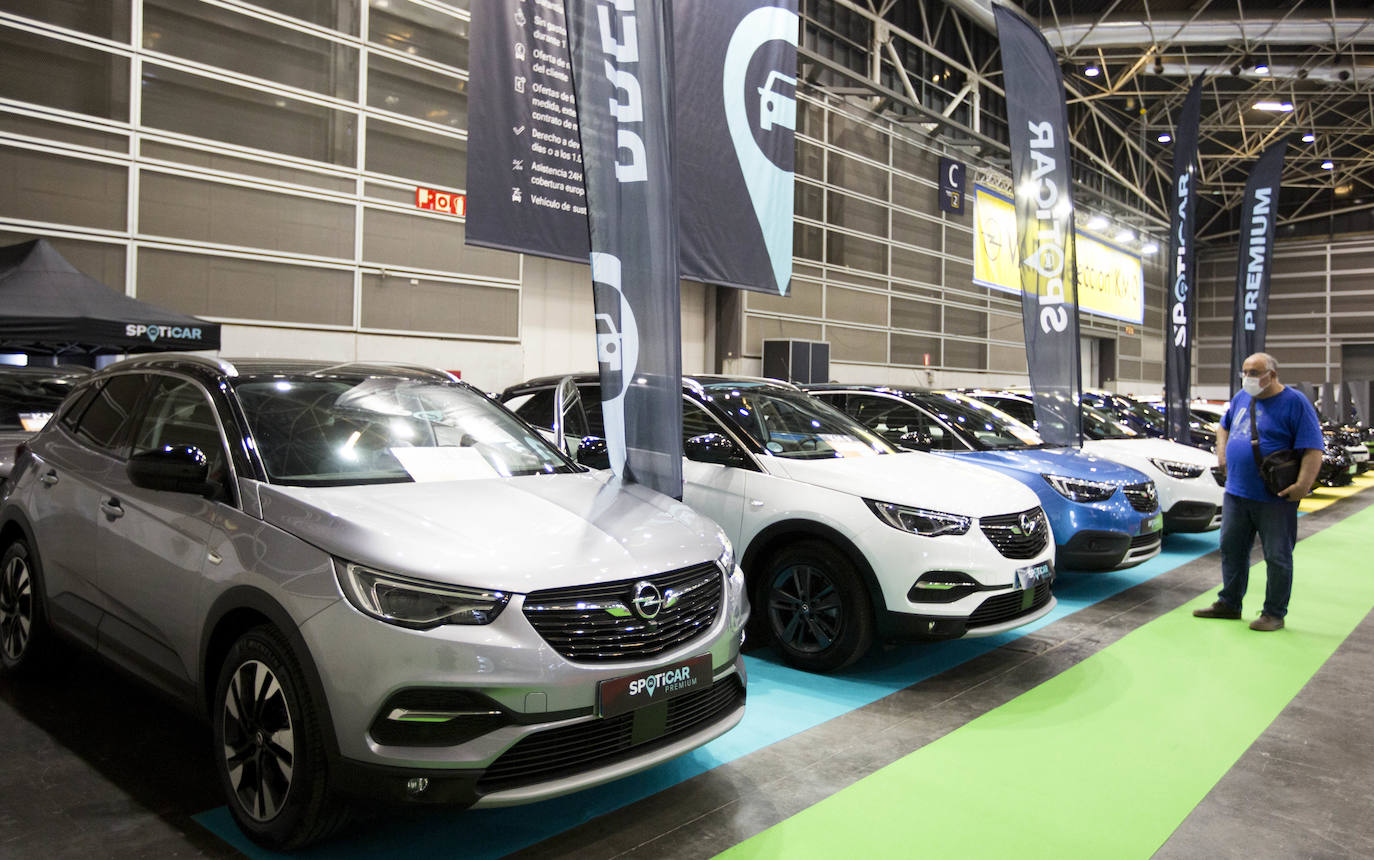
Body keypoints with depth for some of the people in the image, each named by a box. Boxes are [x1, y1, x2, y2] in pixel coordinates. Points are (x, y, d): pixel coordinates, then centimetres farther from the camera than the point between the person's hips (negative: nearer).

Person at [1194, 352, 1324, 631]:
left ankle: (1274, 613, 13)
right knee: (1231, 549, 13)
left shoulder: (1295, 402, -9)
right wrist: (1222, 451, 13)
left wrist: (1302, 485, -22)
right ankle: (1229, 603, 25)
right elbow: (1224, 426, 29)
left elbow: (1313, 449, -14)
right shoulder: (1241, 398, 11)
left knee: (1277, 556, 3)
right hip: (1236, 492, 7)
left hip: (1275, 497, -6)